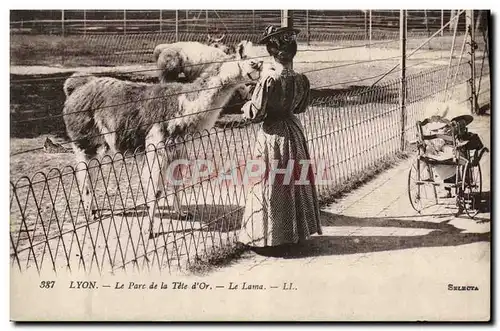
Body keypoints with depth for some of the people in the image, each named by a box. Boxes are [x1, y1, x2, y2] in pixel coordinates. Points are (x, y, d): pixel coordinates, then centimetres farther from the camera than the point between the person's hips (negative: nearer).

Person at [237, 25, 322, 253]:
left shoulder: (269, 80, -21)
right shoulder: (301, 80, -5)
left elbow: (255, 114, -17)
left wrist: (246, 106, 3)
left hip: (271, 136, -5)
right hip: (293, 132, 5)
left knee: (271, 186, 5)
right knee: (294, 182, 16)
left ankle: (268, 237, 13)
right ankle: (296, 232, 27)